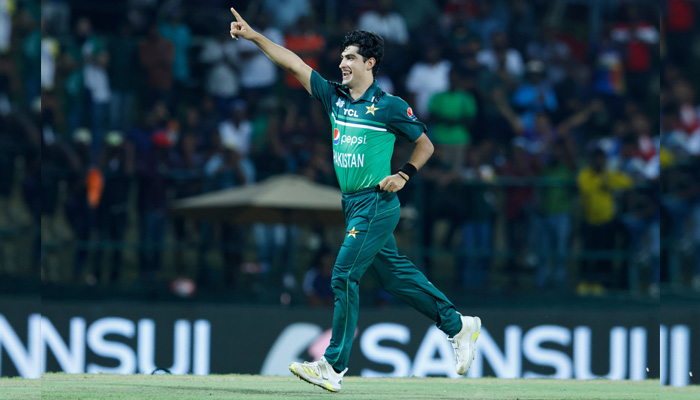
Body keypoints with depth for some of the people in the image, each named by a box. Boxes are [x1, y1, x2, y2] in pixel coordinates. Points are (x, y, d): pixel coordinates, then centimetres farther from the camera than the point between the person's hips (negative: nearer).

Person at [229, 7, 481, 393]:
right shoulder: (335, 97, 9)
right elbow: (294, 63, 7)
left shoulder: (389, 106, -8)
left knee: (344, 276, -12)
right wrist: (254, 36, 3)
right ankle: (458, 326, 26)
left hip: (375, 203, -7)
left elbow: (425, 144, 3)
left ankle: (334, 367, -10)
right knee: (394, 274, 13)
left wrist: (404, 175, -9)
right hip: (352, 204, 7)